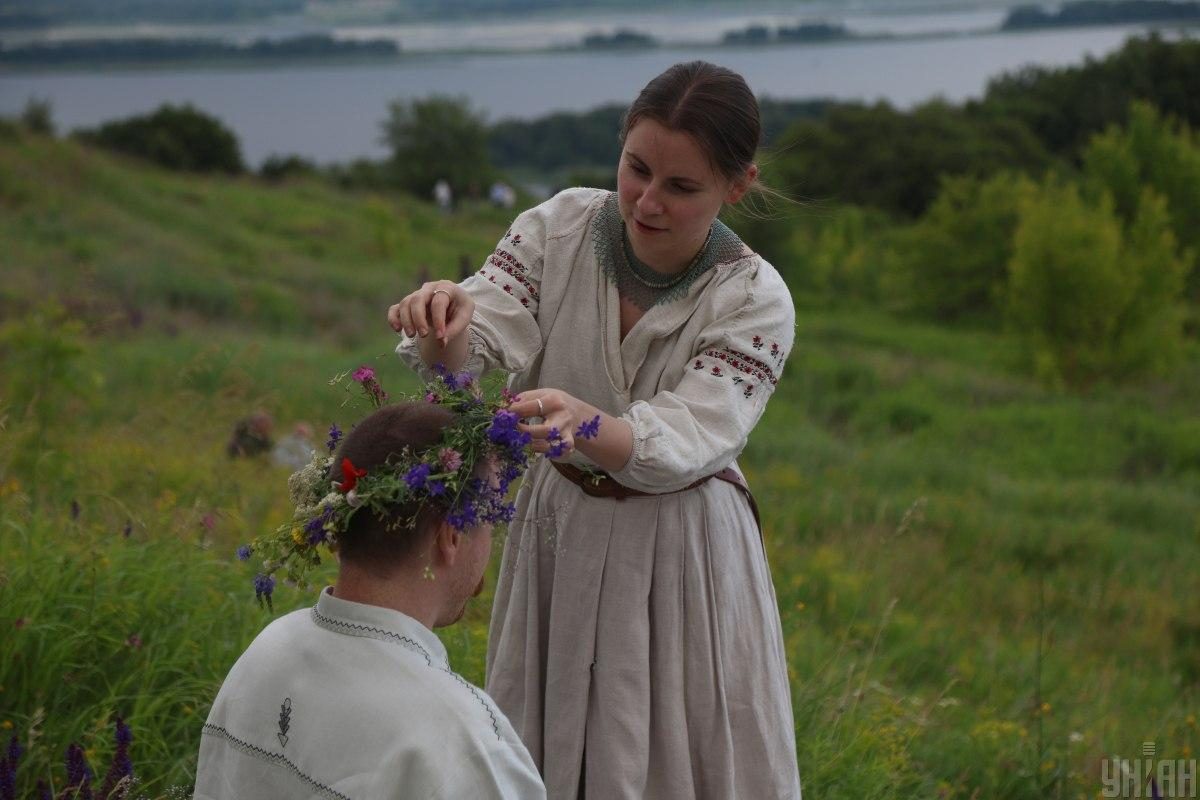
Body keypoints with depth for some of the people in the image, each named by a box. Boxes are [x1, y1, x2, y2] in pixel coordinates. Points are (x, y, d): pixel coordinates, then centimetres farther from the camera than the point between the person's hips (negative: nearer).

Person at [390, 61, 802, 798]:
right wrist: (445, 326, -43)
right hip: (559, 531, 3)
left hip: (678, 557, -3)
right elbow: (467, 354, -19)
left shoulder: (756, 301, -17)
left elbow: (679, 446, -27)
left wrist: (585, 420, -47)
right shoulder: (562, 225, -10)